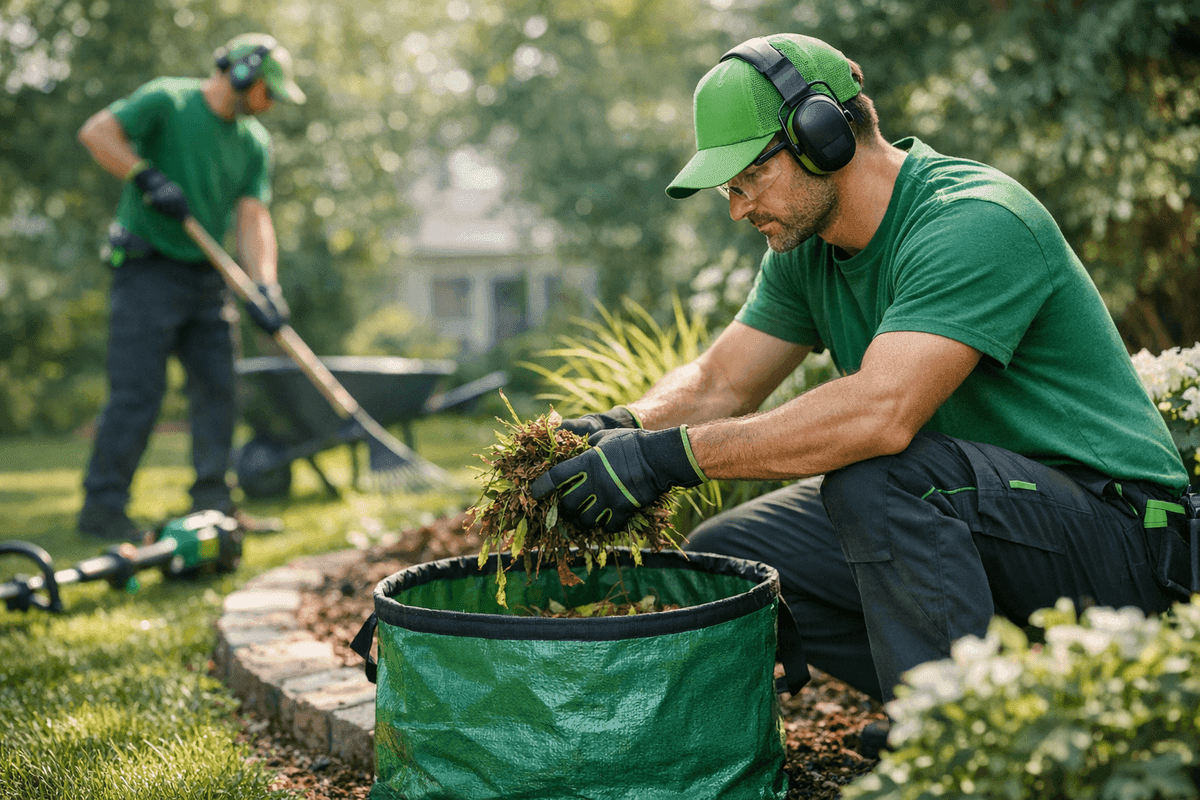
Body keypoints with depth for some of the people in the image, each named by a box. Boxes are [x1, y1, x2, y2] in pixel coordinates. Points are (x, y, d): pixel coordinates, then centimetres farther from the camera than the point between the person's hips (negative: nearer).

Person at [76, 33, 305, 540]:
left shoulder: (255, 141, 10)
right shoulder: (167, 100, -6)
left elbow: (253, 218, 2)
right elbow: (97, 132, -14)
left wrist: (265, 286, -12)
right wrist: (146, 177, -22)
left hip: (207, 276, 7)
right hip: (149, 267, -7)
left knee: (217, 387, 6)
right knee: (137, 392, -9)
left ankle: (212, 501, 16)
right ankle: (102, 507, -1)